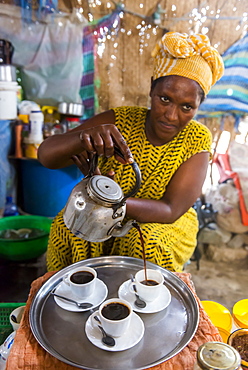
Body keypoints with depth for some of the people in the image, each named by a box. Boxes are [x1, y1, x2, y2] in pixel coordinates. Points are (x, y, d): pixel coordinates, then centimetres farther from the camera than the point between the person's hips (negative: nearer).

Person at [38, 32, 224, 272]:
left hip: (166, 225, 0)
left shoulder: (197, 140, -14)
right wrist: (84, 136, -44)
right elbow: (46, 155, -21)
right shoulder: (119, 121, -13)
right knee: (67, 226, -26)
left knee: (148, 242, -32)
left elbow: (171, 211, -23)